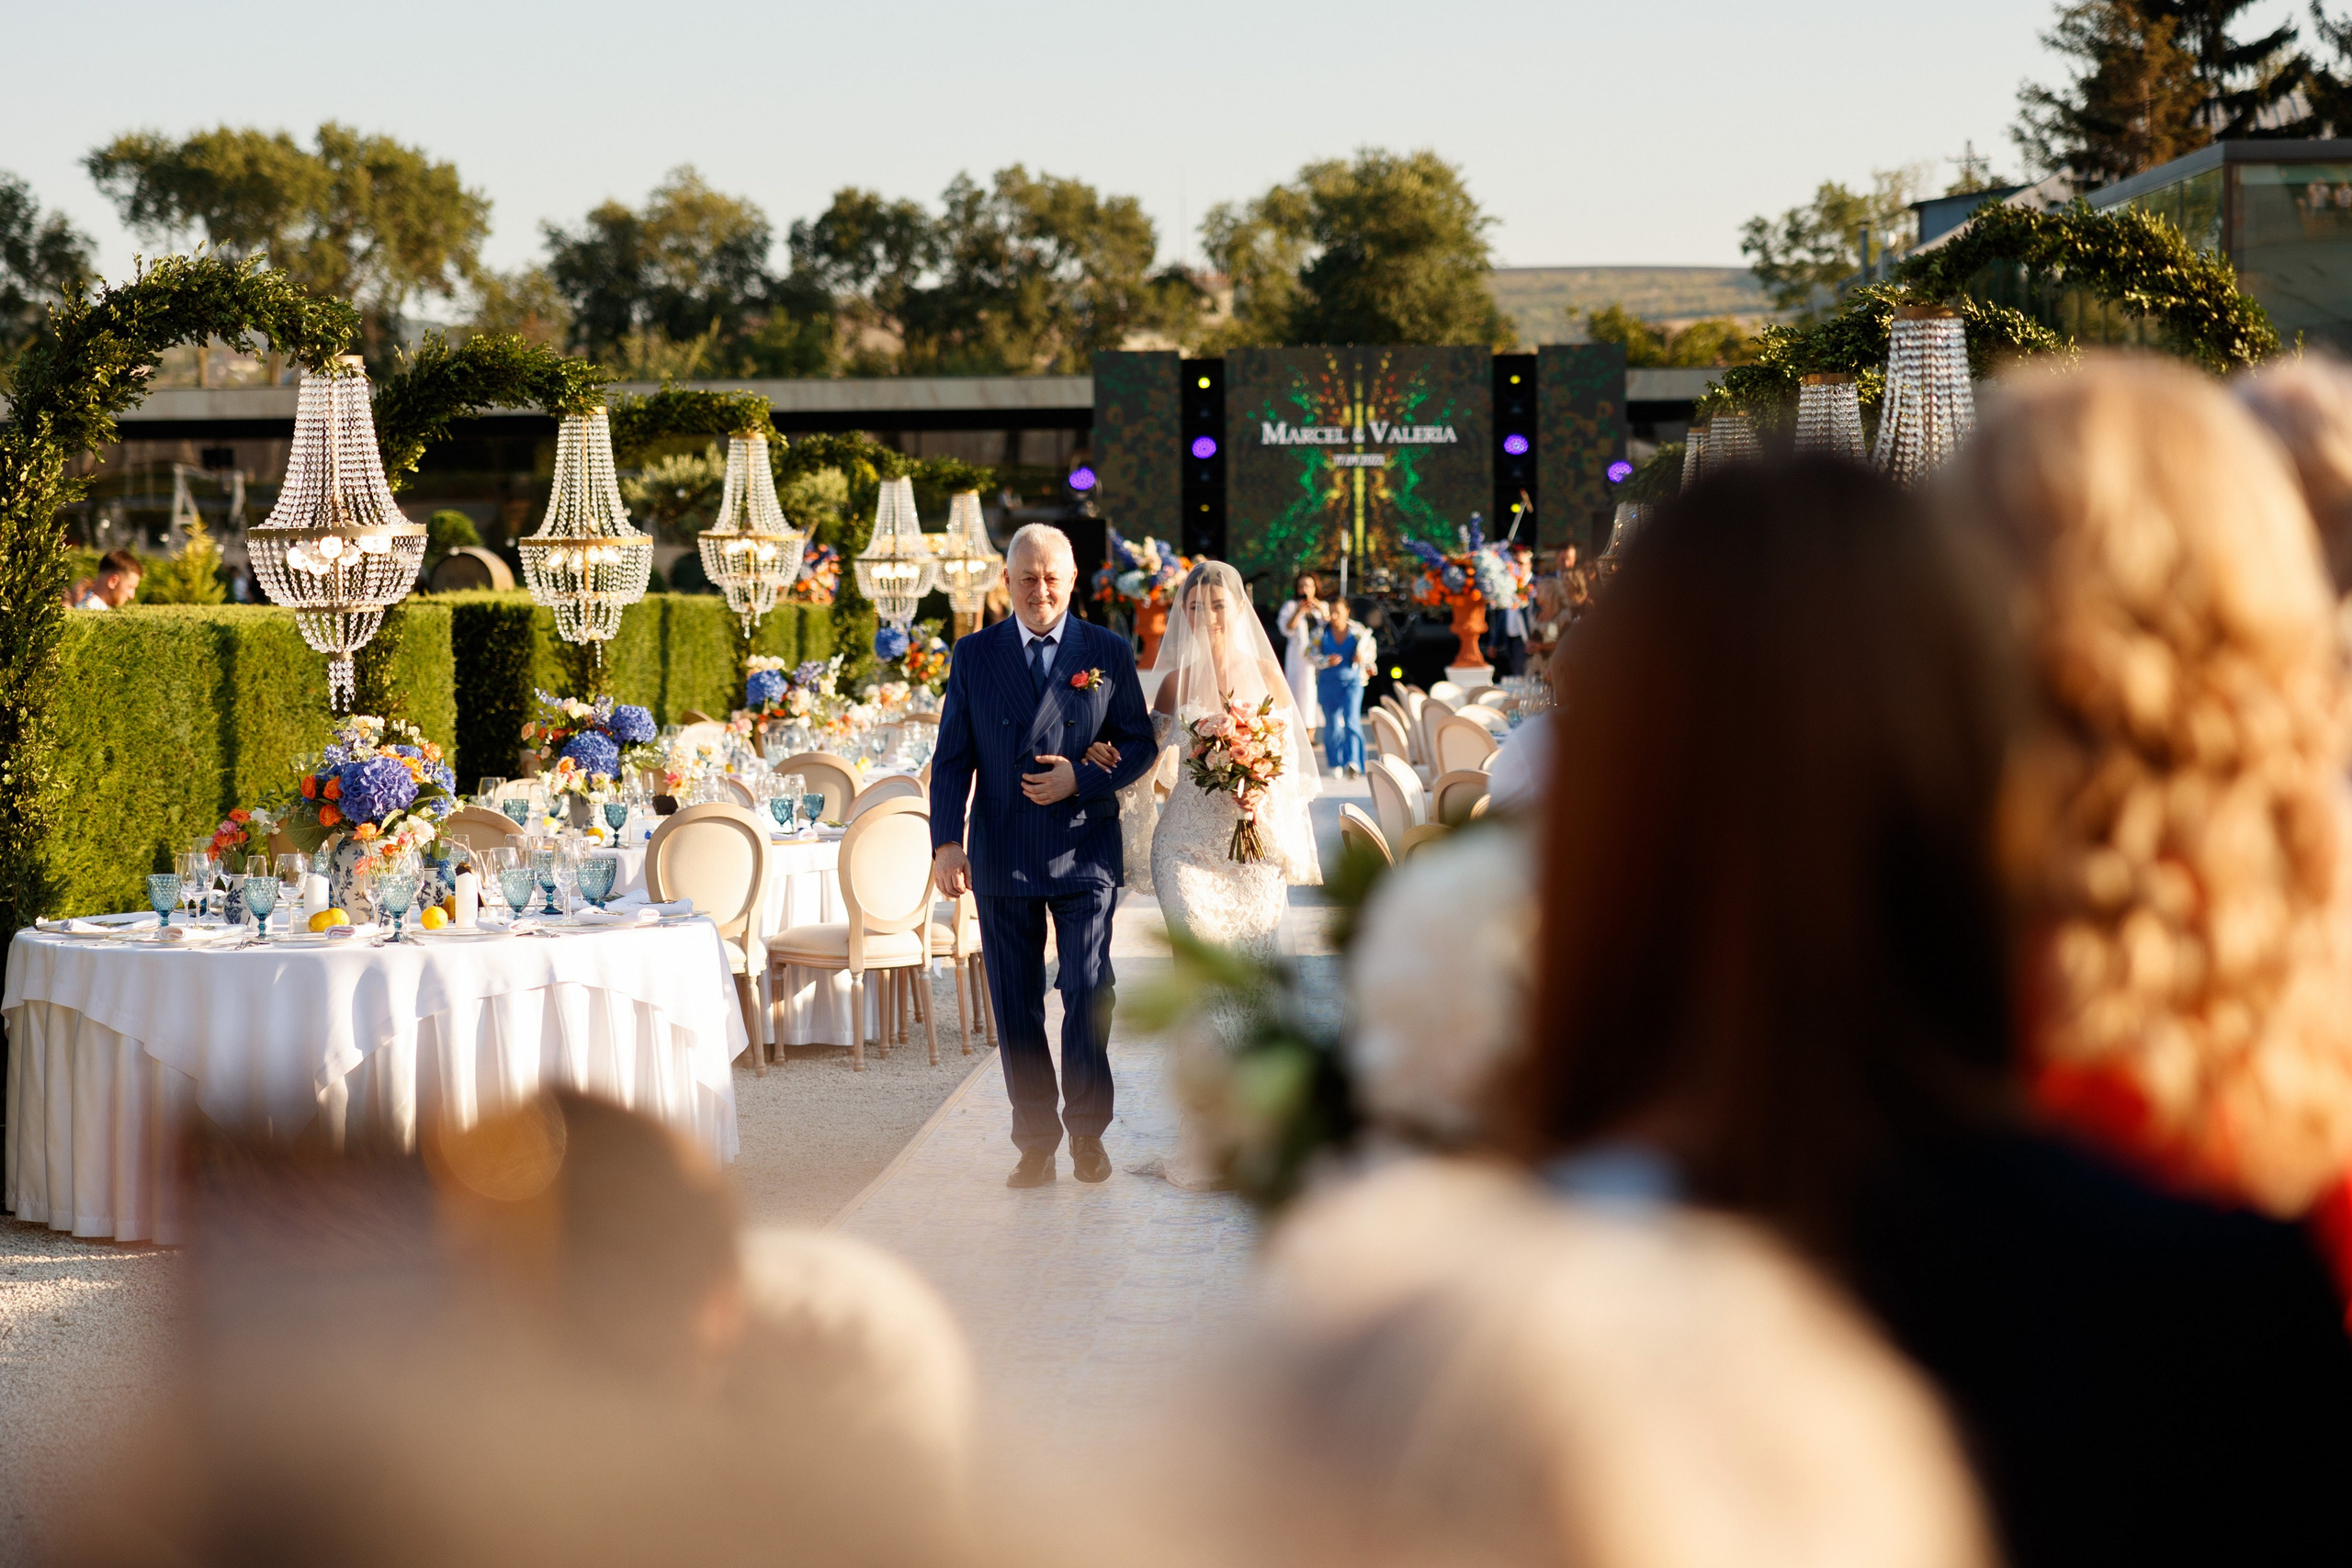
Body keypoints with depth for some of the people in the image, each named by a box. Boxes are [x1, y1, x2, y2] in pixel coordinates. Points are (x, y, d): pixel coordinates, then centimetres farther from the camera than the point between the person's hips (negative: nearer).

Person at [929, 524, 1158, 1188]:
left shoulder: (1108, 653, 5)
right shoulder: (974, 654, 7)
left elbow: (1140, 745, 7)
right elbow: (952, 757, 5)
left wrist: (1082, 779, -11)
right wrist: (946, 841, -5)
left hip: (1085, 854, -1)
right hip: (1002, 856, 1)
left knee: (1088, 991, -7)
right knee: (1016, 1005, 4)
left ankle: (1087, 1128, 10)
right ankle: (1036, 1142, 13)